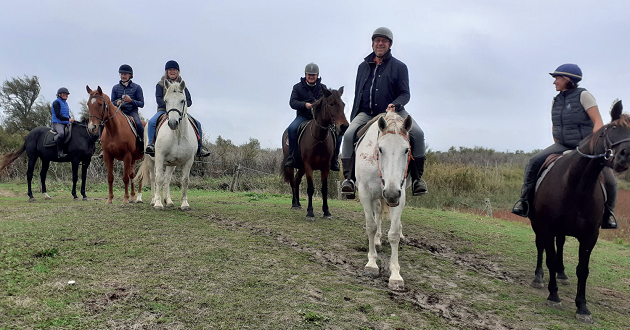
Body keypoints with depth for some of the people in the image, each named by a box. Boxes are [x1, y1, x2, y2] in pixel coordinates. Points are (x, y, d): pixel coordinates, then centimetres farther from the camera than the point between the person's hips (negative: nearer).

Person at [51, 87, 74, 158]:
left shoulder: (65, 103, 22)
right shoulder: (56, 102, -2)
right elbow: (58, 115, -13)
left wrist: (71, 120, 5)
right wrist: (68, 119, -22)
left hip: (66, 123, 9)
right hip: (57, 123, -9)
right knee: (61, 133, -37)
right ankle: (59, 152, -35)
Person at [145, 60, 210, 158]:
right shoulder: (161, 84, 8)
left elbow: (189, 101, 7)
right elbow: (158, 99, -4)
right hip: (163, 110, -2)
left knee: (197, 124, -15)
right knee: (152, 122, -31)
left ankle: (199, 147, -5)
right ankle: (151, 144, -23)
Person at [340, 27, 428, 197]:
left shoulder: (399, 66, 8)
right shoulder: (363, 66, 19)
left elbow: (405, 94, 3)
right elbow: (358, 94, 23)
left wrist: (395, 105, -20)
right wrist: (352, 118, 16)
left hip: (394, 112, -2)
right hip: (366, 114, 2)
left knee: (417, 133, -25)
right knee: (349, 135, -26)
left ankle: (417, 177, -15)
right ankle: (349, 177, -21)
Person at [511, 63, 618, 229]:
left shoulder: (583, 95, -8)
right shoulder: (556, 101, 9)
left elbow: (598, 122, -14)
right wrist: (556, 145, 10)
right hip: (562, 146, 4)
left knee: (609, 181, -16)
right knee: (534, 162, -20)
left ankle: (608, 212, 12)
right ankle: (524, 200, -12)